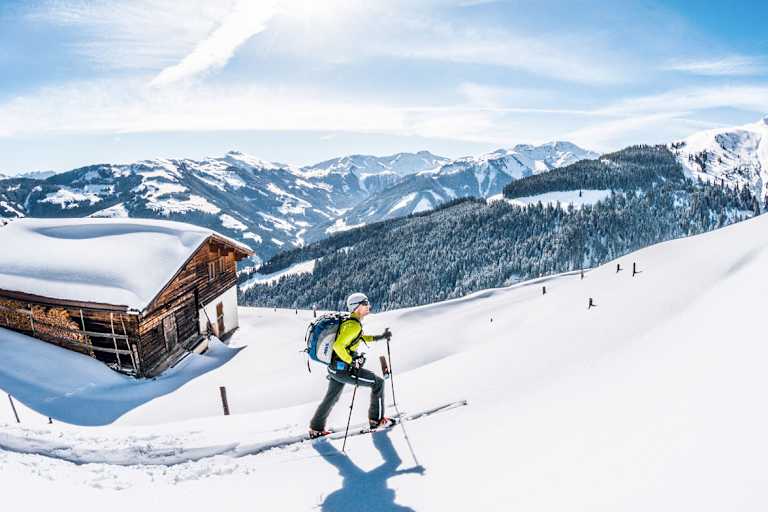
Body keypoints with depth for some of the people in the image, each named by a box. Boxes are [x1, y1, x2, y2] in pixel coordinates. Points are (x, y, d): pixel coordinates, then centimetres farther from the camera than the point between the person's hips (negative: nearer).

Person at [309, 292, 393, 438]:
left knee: (331, 398, 25)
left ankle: (316, 429, 38)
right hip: (343, 369, -10)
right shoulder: (354, 325, -21)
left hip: (335, 367, 10)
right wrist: (351, 361, -21)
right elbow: (338, 345, -30)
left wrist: (379, 337, 20)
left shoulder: (349, 321, 9)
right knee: (378, 383, 3)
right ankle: (377, 419, 14)